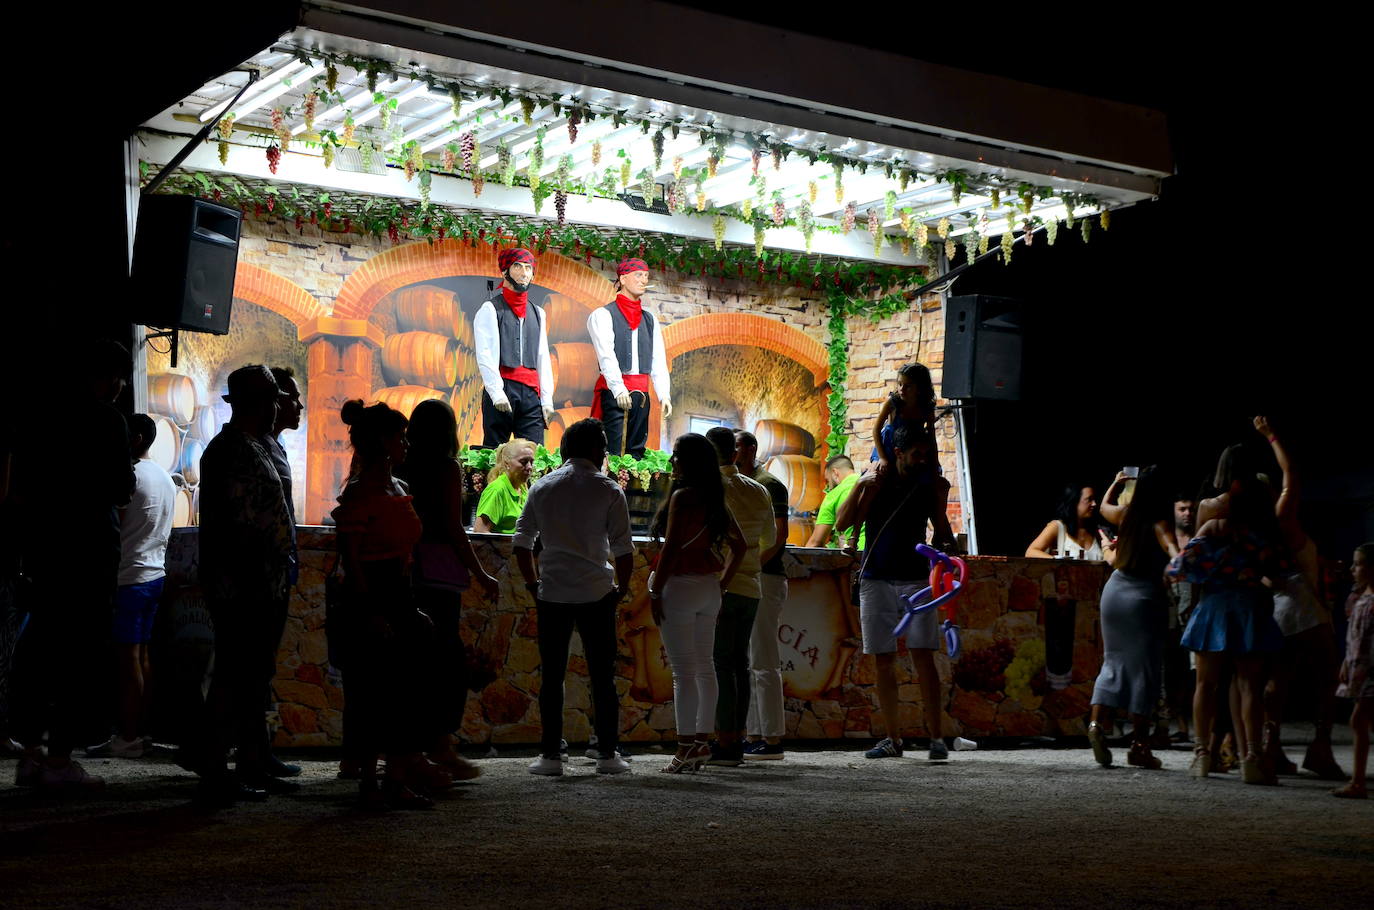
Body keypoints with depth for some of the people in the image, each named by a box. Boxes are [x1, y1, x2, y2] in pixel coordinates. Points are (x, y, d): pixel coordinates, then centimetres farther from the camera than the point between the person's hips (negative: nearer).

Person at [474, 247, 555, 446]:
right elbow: (484, 356, -5)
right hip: (501, 389, -5)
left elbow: (543, 358, 17)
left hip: (531, 393, 5)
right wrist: (497, 393, -15)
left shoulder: (538, 313, 19)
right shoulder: (490, 310, 3)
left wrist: (547, 400, 8)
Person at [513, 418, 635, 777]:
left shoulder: (542, 487, 6)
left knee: (552, 676, 6)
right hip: (596, 594, -2)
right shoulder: (608, 490, -2)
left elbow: (522, 542, 6)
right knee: (602, 676, 5)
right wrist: (622, 587, 9)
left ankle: (550, 754, 4)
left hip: (551, 594, 2)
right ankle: (607, 754, 6)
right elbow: (623, 548, -5)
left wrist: (533, 584, 15)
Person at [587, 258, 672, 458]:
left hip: (641, 395, 6)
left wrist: (664, 395, 1)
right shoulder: (603, 315, 0)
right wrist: (619, 389, -24)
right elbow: (606, 356, -12)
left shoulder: (650, 320, 18)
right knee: (614, 454, -12)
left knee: (636, 453, 4)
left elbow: (658, 361, 13)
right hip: (614, 393, -6)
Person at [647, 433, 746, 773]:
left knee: (683, 670, -6)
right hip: (708, 587, 8)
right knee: (704, 666, 11)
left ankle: (686, 746, -6)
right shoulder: (715, 499, 11)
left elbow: (672, 548, -18)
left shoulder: (682, 496, -13)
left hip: (680, 586, -8)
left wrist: (656, 591, -13)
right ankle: (702, 742, 15)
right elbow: (739, 545, 15)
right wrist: (722, 582, 17)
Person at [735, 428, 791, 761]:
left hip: (763, 580, -10)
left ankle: (772, 739, -8)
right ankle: (755, 737, 14)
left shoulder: (767, 484, -7)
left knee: (763, 663, -10)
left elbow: (779, 534, -15)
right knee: (744, 663, 10)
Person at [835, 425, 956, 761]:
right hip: (876, 581, 0)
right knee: (884, 661, 4)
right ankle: (893, 738, 12)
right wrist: (861, 486, -16)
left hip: (916, 580, 0)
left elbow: (941, 526, 20)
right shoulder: (876, 481, 0)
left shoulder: (932, 485, 6)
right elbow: (842, 523, -6)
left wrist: (947, 545, -2)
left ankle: (935, 737, -8)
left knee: (923, 657, -9)